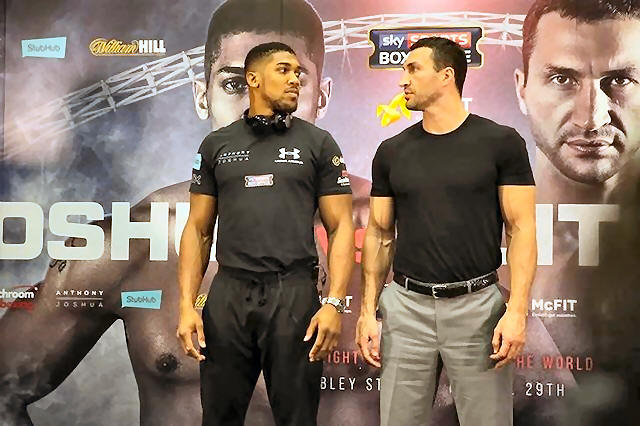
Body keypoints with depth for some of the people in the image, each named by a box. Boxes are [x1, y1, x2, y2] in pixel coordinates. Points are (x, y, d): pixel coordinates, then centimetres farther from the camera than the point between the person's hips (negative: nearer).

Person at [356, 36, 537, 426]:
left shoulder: (501, 142, -2)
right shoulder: (392, 151, 7)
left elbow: (521, 229, -4)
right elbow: (380, 234, 9)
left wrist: (517, 310, -13)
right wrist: (368, 310, 4)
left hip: (477, 305, -2)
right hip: (406, 306, 3)